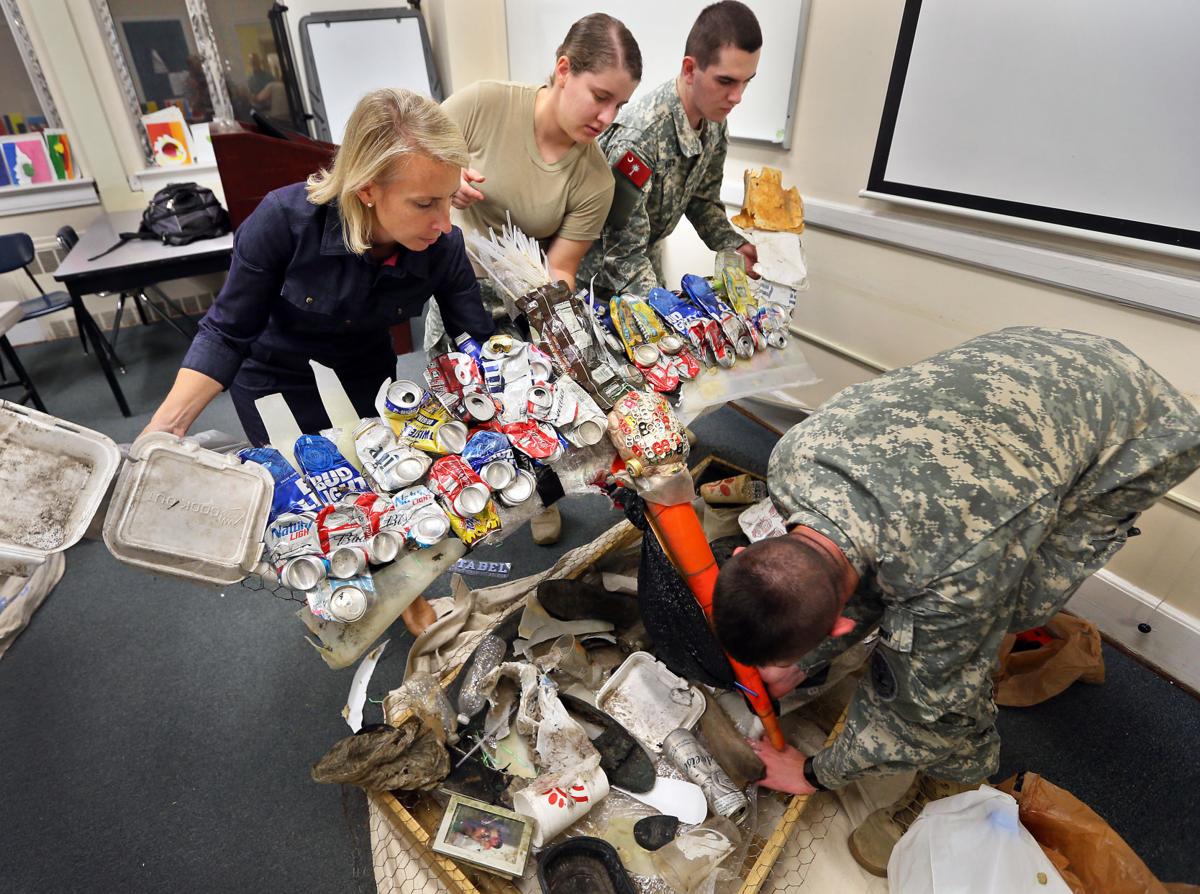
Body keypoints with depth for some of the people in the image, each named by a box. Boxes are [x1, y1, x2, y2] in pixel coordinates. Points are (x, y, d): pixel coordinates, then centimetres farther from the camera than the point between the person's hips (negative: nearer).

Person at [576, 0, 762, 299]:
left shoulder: (715, 123, -9)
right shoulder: (639, 136, -33)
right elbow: (623, 252, -31)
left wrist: (734, 246, -9)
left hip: (649, 258, 7)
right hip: (600, 262, -7)